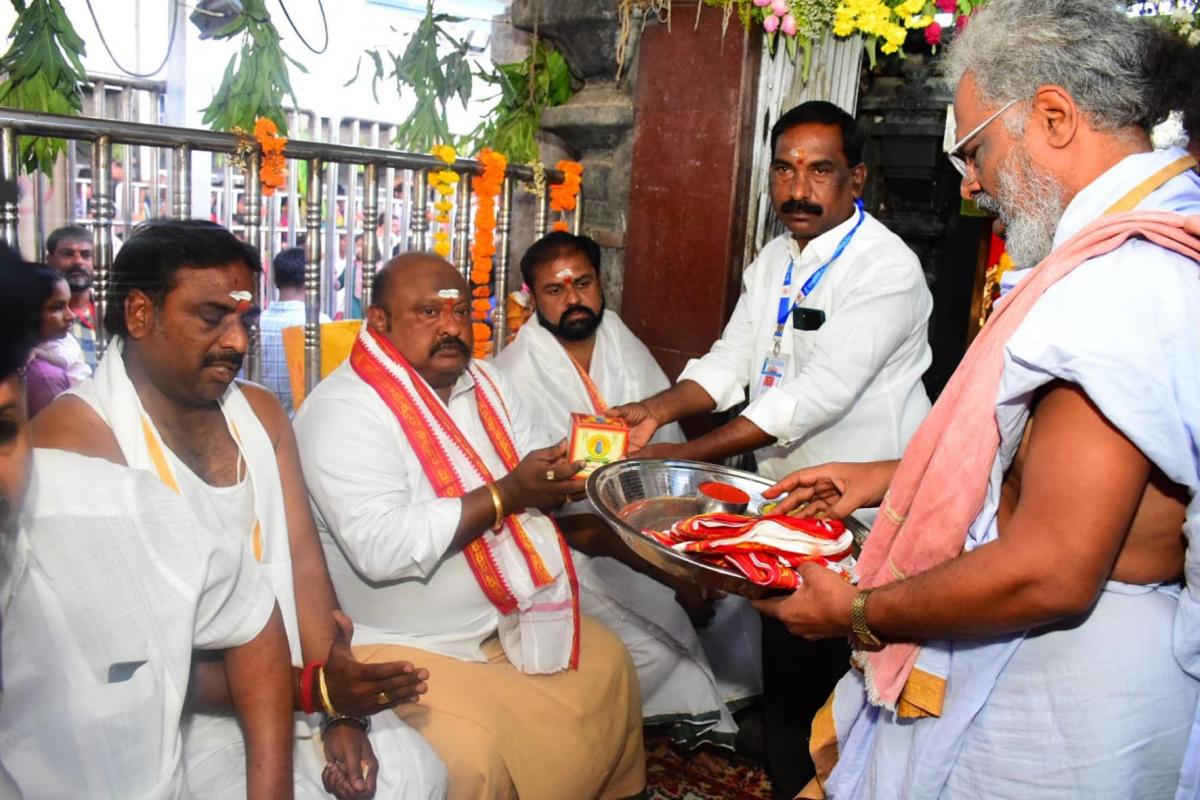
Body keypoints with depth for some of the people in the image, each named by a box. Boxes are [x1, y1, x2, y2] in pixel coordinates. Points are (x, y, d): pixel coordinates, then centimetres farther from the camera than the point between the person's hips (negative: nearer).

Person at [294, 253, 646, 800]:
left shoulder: (484, 383, 3)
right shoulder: (343, 411, -22)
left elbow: (530, 489, 5)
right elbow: (380, 548, -32)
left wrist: (563, 476, -20)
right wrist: (506, 494, -29)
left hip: (506, 617, 8)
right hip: (400, 644, -8)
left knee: (608, 666, 13)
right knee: (469, 756, -26)